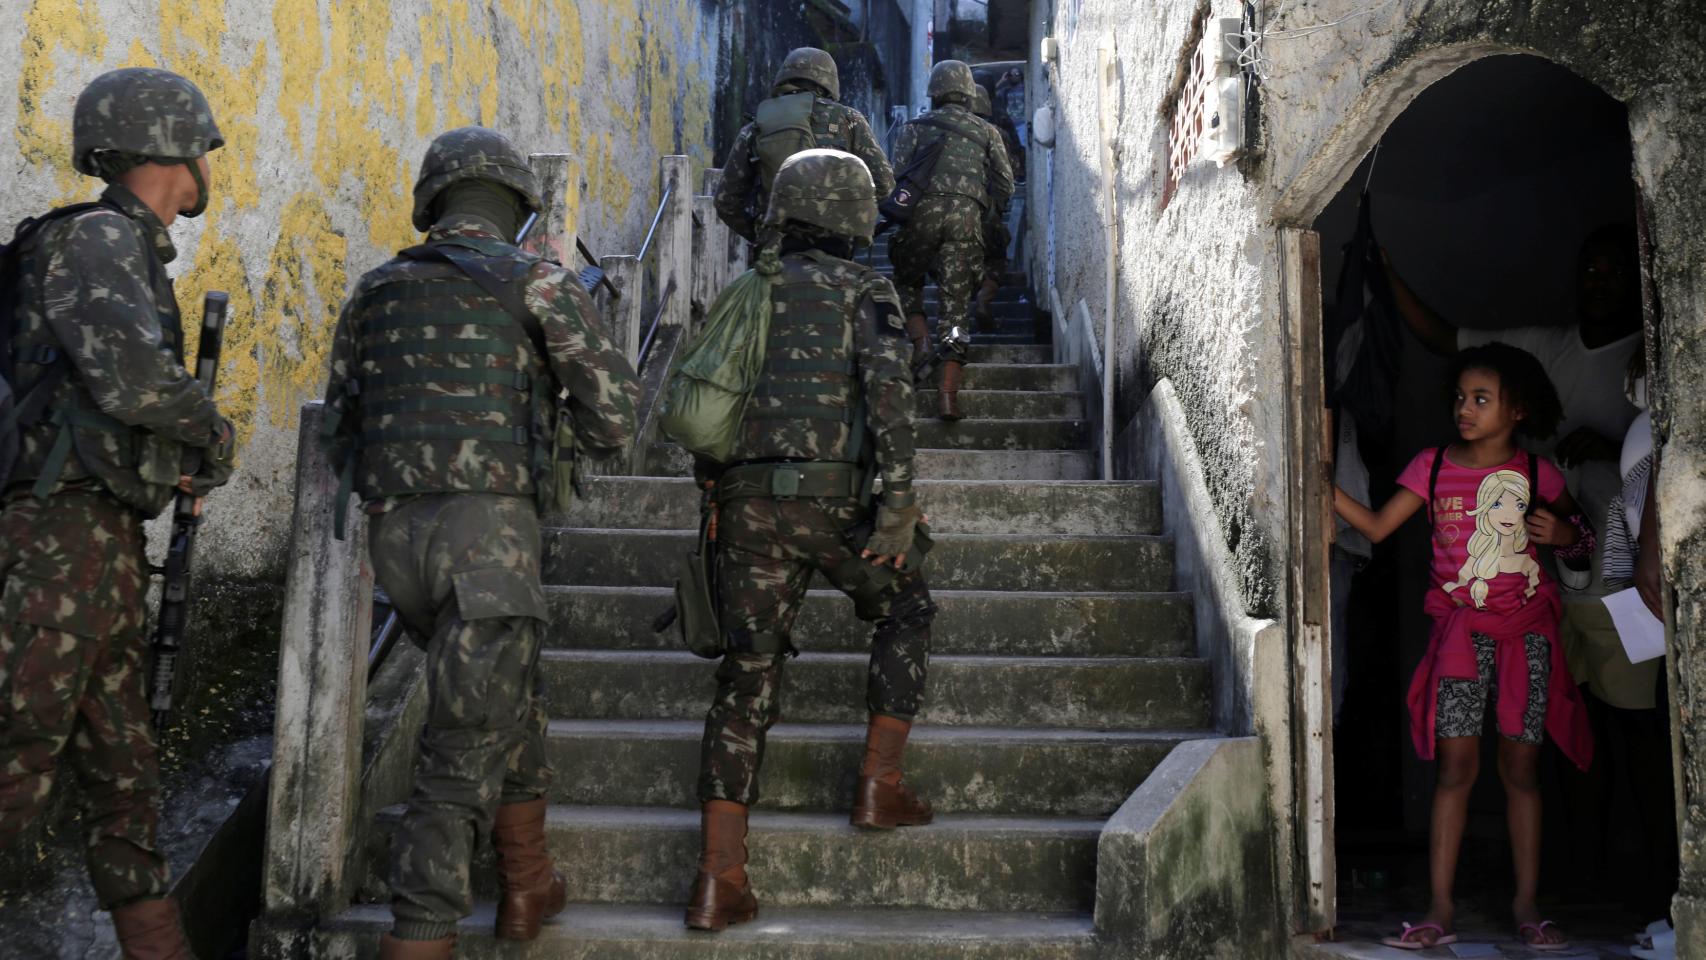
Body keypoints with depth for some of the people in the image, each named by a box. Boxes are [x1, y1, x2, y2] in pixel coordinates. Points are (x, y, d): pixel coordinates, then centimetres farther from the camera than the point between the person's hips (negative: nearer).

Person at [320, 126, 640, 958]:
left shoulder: (376, 291, 17)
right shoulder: (537, 282, 2)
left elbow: (339, 432, 18)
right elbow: (615, 419, -1)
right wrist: (561, 417, 21)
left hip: (394, 539, 6)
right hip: (487, 530, -6)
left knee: (507, 698, 26)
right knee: (462, 755, -3)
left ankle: (528, 887, 36)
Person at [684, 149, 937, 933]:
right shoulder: (862, 290, 5)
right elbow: (888, 389, -11)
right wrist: (899, 502, -14)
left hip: (744, 503, 4)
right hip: (831, 498, -4)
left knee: (749, 674, 7)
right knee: (904, 610, 22)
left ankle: (719, 878, 3)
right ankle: (879, 785, 16)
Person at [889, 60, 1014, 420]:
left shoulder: (915, 127, 17)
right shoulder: (986, 132, 21)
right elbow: (1005, 186, 14)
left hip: (924, 210, -1)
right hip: (967, 214, 1)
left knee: (907, 282, 23)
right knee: (956, 299, 1)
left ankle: (920, 342, -1)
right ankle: (948, 392, -7)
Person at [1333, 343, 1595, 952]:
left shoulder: (1537, 475, 4)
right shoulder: (1433, 468, 5)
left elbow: (1583, 546, 17)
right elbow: (1377, 527, -1)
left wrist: (1564, 532, -6)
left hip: (1526, 631, 0)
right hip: (1461, 629, 0)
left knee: (1521, 766, 3)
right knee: (1455, 765, -4)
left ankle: (1526, 907, 14)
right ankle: (1440, 910, 0)